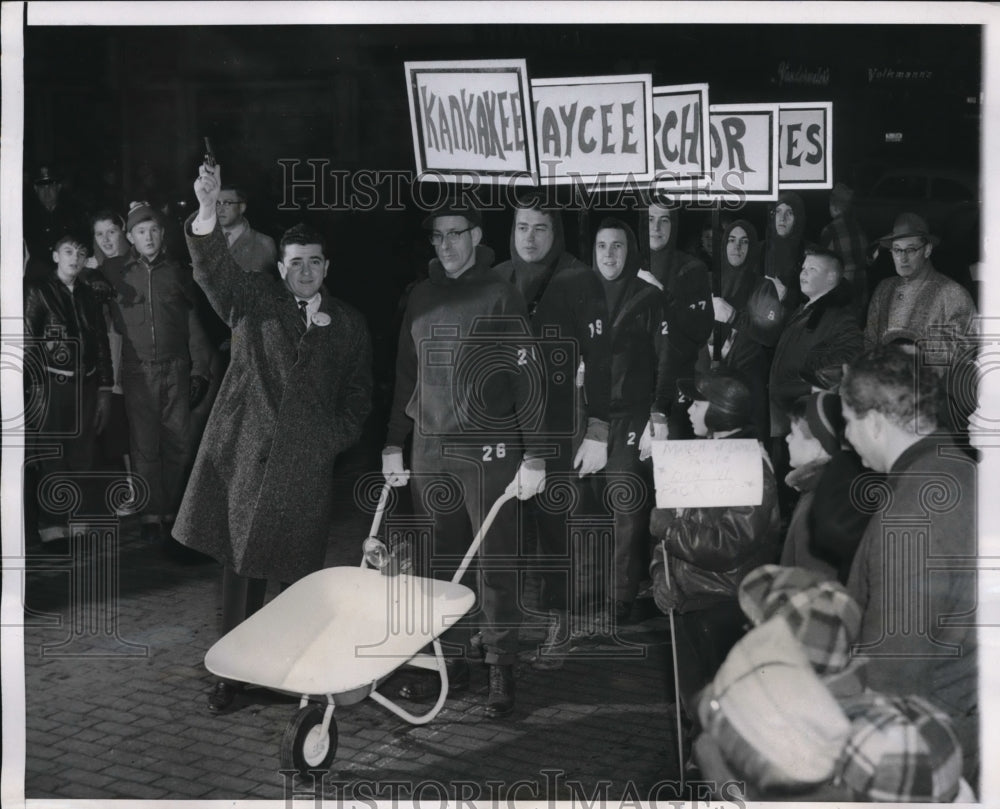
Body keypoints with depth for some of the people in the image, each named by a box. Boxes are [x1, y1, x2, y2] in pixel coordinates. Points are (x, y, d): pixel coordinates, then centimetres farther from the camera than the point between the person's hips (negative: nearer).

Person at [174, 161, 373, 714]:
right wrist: (207, 212, -29)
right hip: (244, 452, 0)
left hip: (307, 462, 1)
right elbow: (215, 269, -11)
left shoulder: (348, 325, 13)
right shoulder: (255, 301, 8)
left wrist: (340, 437, 0)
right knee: (242, 563, 4)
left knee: (300, 568, 2)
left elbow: (359, 393, 17)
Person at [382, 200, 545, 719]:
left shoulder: (501, 297, -3)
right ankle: (448, 660, 19)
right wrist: (393, 446, 14)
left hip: (488, 451, -5)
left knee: (495, 563, 0)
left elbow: (529, 378, -7)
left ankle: (501, 670, 8)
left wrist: (535, 457, -12)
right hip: (429, 451, 5)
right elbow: (405, 375, 18)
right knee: (438, 561, 8)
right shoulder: (422, 297, 13)